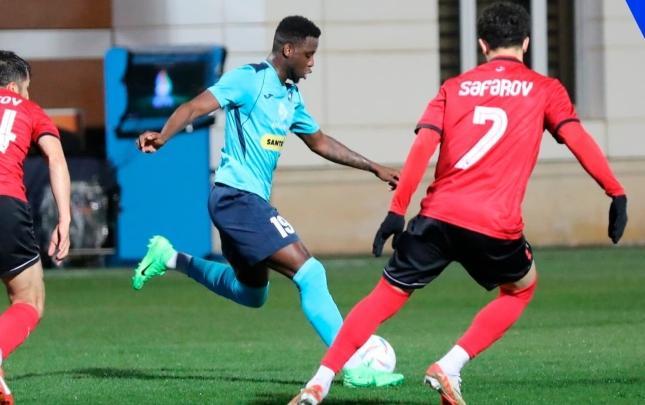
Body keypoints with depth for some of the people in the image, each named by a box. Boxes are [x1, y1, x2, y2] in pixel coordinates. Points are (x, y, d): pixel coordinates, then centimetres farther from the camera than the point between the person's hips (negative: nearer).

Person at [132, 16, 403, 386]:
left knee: (252, 294, 23)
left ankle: (170, 258, 30)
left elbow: (320, 142, 26)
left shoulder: (291, 96, 14)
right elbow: (195, 108, -21)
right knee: (310, 273, -15)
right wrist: (163, 137, -39)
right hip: (238, 197, -10)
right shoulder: (249, 80, -11)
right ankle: (353, 364, -15)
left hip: (248, 201, 10)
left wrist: (374, 168, 25)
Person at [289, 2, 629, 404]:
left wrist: (397, 210, 1)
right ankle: (451, 367, 9)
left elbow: (423, 146, 3)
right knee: (521, 289, 26)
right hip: (497, 226, -2)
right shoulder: (544, 90, 9)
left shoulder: (454, 87, 15)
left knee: (388, 293, 13)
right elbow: (578, 139, -4)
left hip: (438, 217, 2)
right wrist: (616, 192, -2)